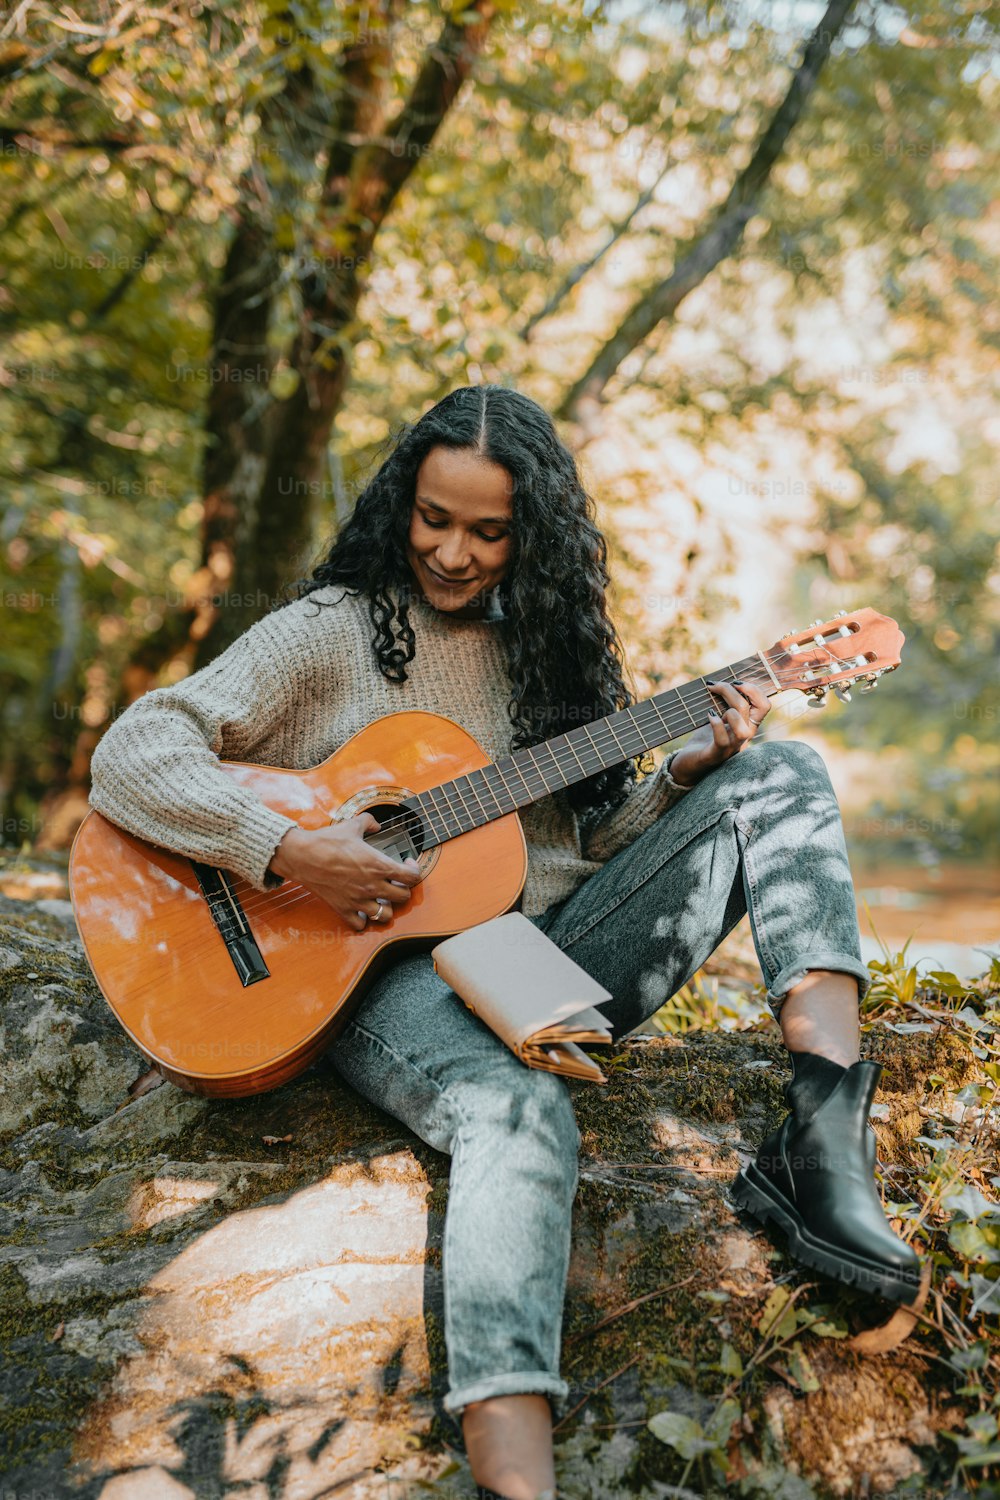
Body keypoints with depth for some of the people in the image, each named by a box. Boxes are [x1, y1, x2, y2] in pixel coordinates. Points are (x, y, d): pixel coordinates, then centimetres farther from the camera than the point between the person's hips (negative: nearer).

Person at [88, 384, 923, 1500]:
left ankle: (823, 1135, -28)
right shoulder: (334, 631, 1)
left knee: (779, 776, -9)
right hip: (402, 971, -5)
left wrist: (682, 778, -2)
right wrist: (287, 852, -22)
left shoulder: (544, 643, 17)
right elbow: (129, 759, -9)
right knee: (519, 1111, -39)